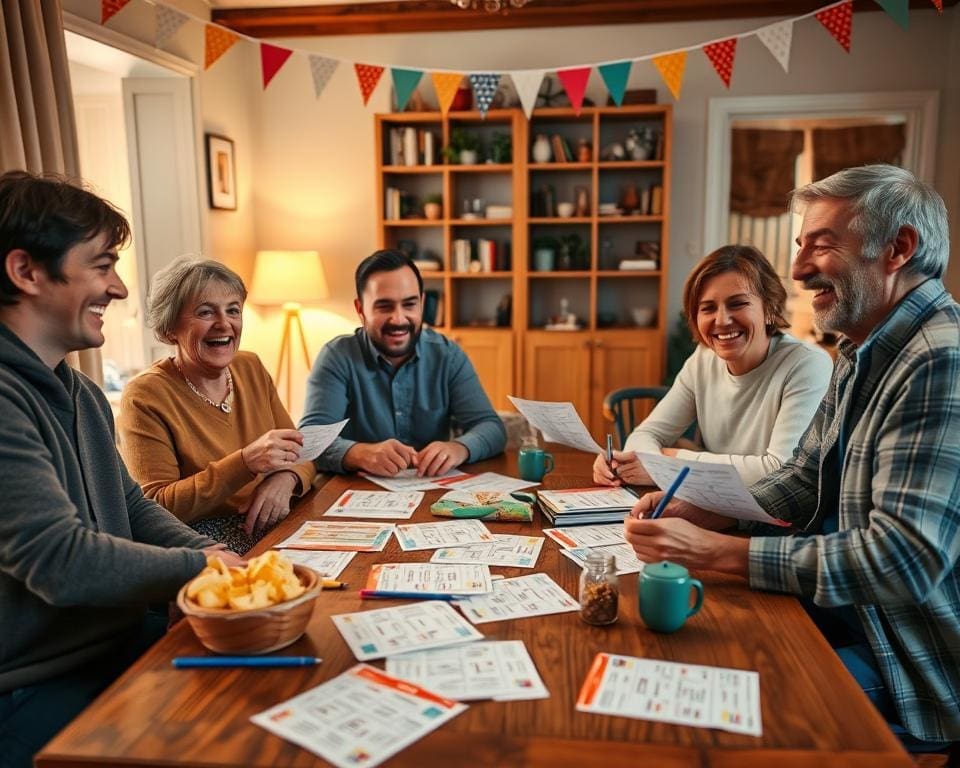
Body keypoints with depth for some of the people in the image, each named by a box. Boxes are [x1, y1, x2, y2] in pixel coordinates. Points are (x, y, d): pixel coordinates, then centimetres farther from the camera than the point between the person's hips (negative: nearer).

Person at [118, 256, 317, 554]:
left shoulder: (251, 368, 8)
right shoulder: (145, 396, -10)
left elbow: (301, 452, 9)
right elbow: (155, 508, -16)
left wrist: (285, 479, -16)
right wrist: (246, 463, -26)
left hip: (278, 529, 6)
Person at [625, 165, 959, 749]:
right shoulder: (863, 356, 8)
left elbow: (903, 560, -30)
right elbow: (803, 482, 11)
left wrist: (714, 550, -27)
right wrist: (694, 513, -5)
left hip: (912, 674, -8)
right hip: (845, 611, 8)